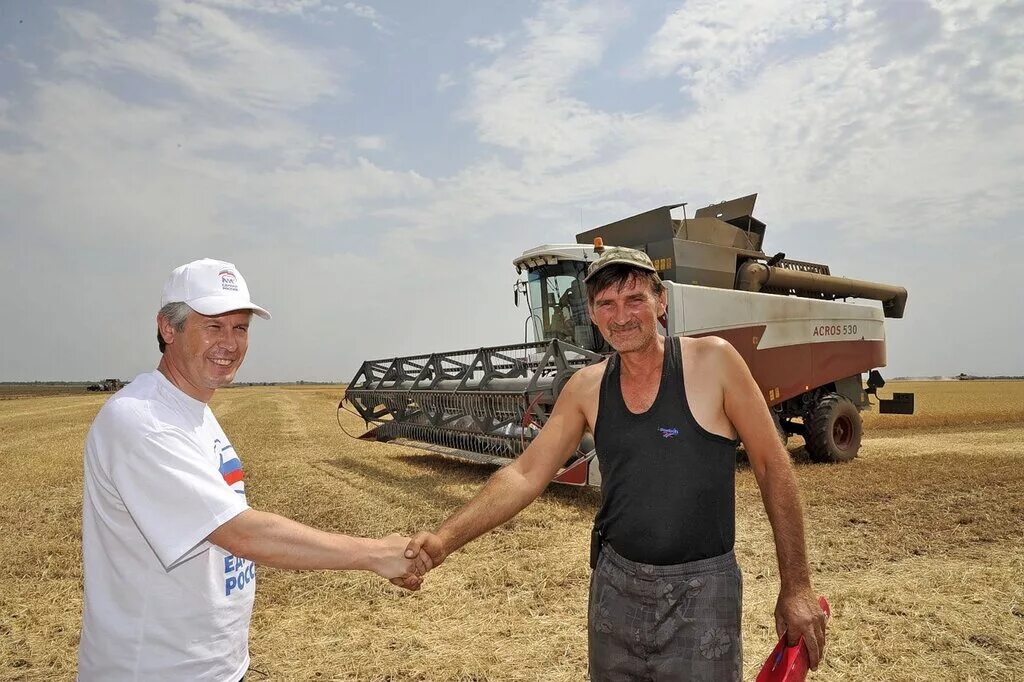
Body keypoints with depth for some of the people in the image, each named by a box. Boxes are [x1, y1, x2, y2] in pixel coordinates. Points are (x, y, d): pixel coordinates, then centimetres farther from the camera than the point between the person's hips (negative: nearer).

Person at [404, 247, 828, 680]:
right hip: (614, 585, 4)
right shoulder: (586, 388, -2)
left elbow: (772, 467, -6)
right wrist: (444, 539, -14)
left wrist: (796, 588, -5)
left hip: (701, 590, -3)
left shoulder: (711, 361, -12)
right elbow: (525, 475, -3)